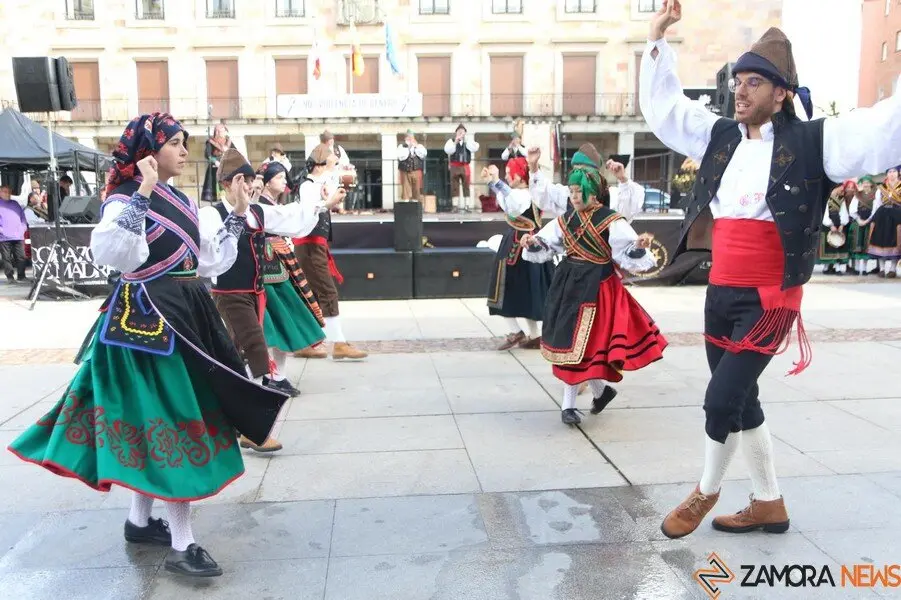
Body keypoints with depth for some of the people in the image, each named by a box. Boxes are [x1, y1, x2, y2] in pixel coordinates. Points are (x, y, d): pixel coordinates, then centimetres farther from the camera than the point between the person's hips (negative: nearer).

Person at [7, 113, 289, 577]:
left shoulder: (181, 201, 14)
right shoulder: (125, 199, -11)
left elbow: (210, 261, 17)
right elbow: (111, 252, -31)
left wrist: (237, 218, 15)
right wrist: (142, 195, -33)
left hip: (186, 311, 9)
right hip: (147, 316, -9)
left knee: (157, 418, 15)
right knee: (172, 418, -8)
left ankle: (139, 521, 31)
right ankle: (181, 544, 1)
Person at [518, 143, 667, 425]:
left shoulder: (611, 221, -10)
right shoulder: (565, 219, 6)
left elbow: (628, 255, -14)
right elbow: (546, 246, 12)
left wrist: (639, 246, -33)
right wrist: (532, 242, -7)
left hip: (594, 286, -6)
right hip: (567, 281, 6)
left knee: (578, 344, -2)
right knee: (566, 341, 10)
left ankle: (568, 404, 13)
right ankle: (601, 390, 30)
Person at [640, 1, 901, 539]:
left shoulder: (814, 141, -6)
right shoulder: (719, 136, 8)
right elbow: (663, 106, 15)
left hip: (769, 299, -6)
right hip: (720, 294, 6)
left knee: (722, 399, -9)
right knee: (741, 401, 14)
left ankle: (707, 491, 21)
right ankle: (770, 505, 33)